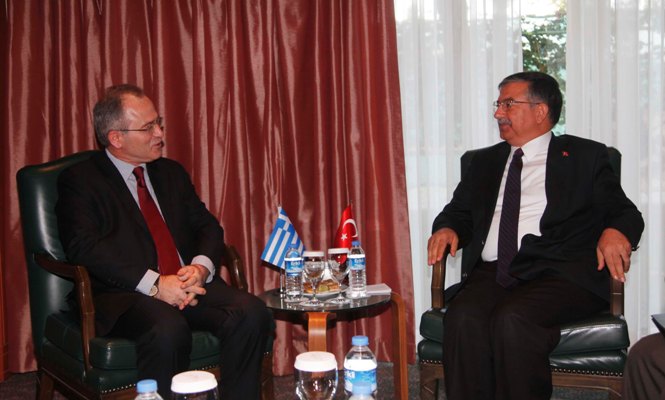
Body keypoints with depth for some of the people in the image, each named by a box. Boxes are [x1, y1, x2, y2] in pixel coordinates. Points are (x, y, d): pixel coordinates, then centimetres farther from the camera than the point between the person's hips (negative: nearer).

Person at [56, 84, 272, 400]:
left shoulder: (172, 173, 21)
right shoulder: (79, 181, 3)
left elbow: (207, 227, 16)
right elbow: (83, 247, -12)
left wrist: (201, 267, -8)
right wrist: (154, 284, -20)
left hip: (189, 284, 6)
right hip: (124, 294, -5)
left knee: (252, 312, -22)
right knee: (168, 331, -37)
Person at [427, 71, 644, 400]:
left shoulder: (585, 156, 15)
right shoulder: (484, 162, 27)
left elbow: (623, 212, 10)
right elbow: (459, 212, 26)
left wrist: (615, 232, -14)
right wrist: (447, 229, 1)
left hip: (558, 273, -3)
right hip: (492, 272, 3)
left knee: (513, 319, -34)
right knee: (463, 317, -30)